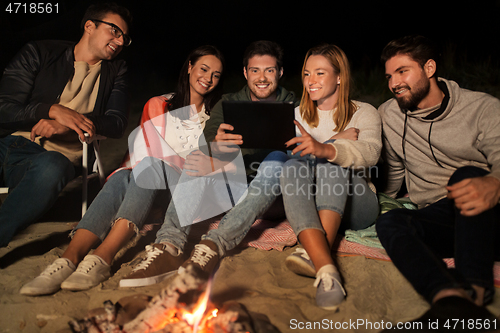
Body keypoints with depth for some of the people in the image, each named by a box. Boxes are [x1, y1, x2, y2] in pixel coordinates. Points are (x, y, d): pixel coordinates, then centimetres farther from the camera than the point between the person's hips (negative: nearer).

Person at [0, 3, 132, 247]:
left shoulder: (115, 71, 16)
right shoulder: (39, 53, 11)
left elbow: (117, 124, 2)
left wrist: (64, 125, -12)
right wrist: (54, 110, -14)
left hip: (53, 156, 0)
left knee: (52, 166, -37)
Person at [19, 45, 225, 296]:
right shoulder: (158, 105, 17)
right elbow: (151, 149, 5)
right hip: (151, 188, 2)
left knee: (150, 165, -34)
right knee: (122, 177, -33)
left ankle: (103, 258, -47)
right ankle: (70, 257, -48)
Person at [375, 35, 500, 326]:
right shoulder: (389, 114, 12)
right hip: (440, 219, 3)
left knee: (466, 175, -32)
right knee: (390, 222, -28)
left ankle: (473, 287, -45)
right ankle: (450, 297, -55)